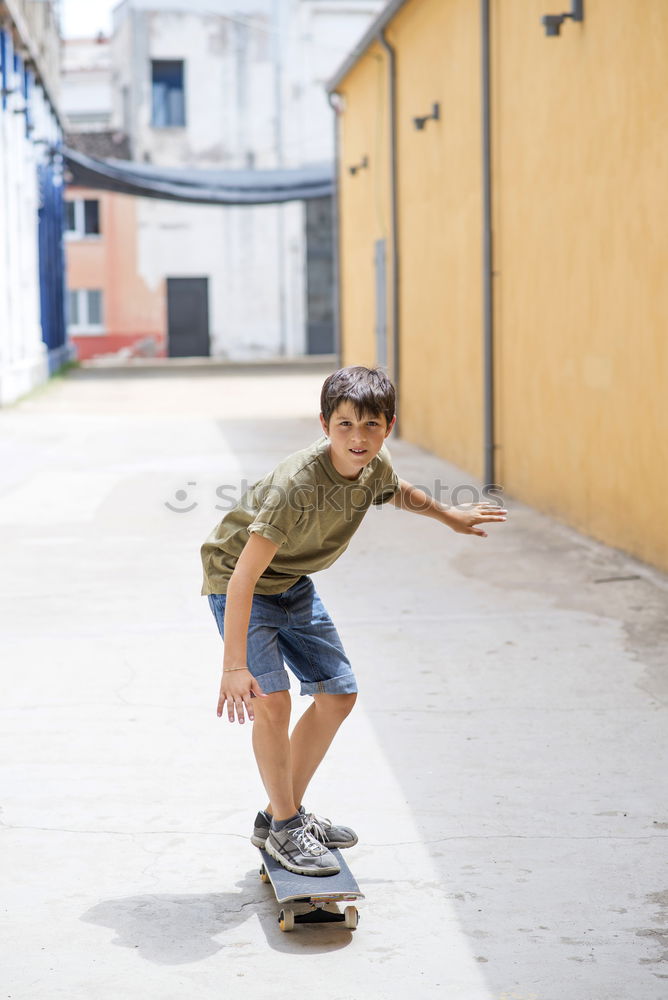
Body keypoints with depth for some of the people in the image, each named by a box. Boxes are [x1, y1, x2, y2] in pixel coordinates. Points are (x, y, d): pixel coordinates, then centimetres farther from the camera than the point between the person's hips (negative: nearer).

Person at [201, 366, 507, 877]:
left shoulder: (374, 466, -13)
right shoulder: (298, 484, -36)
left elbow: (398, 491, 15)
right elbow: (244, 576, -38)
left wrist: (449, 515, 31)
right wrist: (234, 667, -41)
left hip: (293, 584, 8)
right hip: (236, 580, -8)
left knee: (338, 695, 8)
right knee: (271, 700, -21)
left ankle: (284, 813, 23)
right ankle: (285, 828, -2)